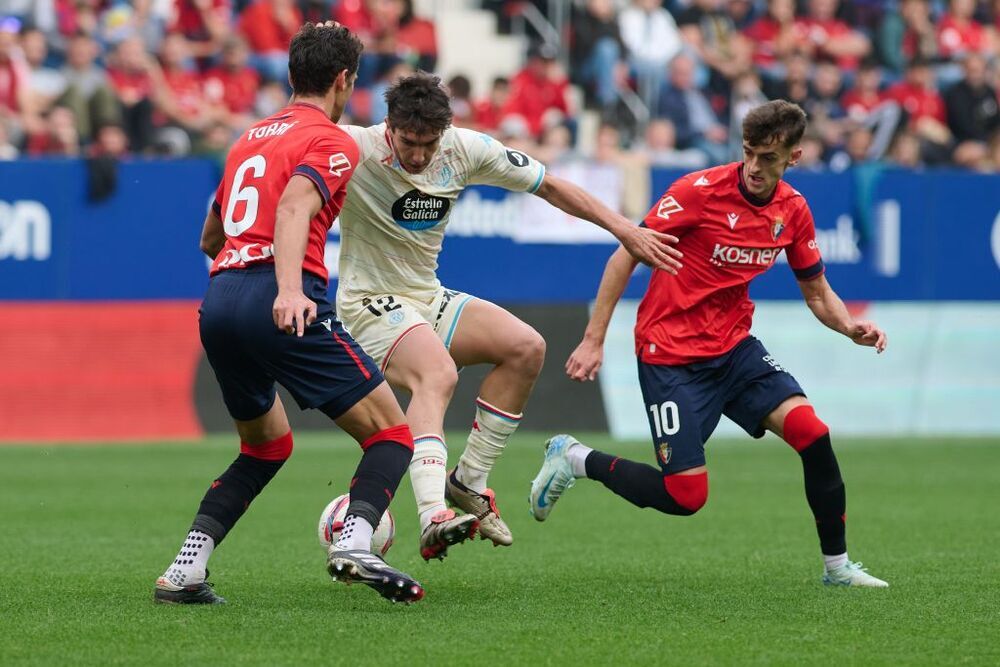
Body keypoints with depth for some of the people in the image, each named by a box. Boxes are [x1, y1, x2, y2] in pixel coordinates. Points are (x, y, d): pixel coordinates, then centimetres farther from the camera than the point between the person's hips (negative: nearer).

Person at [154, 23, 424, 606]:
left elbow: (210, 238, 35)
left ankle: (186, 568, 10)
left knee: (266, 445, 26)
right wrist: (289, 288, -31)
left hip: (219, 298, 7)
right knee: (392, 433, -1)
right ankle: (355, 543, -26)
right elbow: (294, 208, -18)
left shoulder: (250, 138, 25)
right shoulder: (332, 142, 3)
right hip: (283, 306, -7)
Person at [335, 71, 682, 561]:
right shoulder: (356, 150, -21)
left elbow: (548, 186, 4)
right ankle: (433, 519, -49)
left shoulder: (467, 149, -6)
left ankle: (469, 482, 2)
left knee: (526, 347, -9)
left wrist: (625, 230, 3)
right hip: (371, 304, -7)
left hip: (429, 299, 7)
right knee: (438, 375, -33)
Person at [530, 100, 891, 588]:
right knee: (686, 496, -11)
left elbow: (817, 293, 12)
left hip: (734, 347, 5)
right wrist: (593, 340, -14)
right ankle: (575, 459, 13)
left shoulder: (792, 210, 0)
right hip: (671, 353, -5)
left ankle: (837, 565, 1)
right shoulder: (701, 190, -17)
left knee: (812, 433, -16)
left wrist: (850, 327, -10)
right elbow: (625, 256, -12)